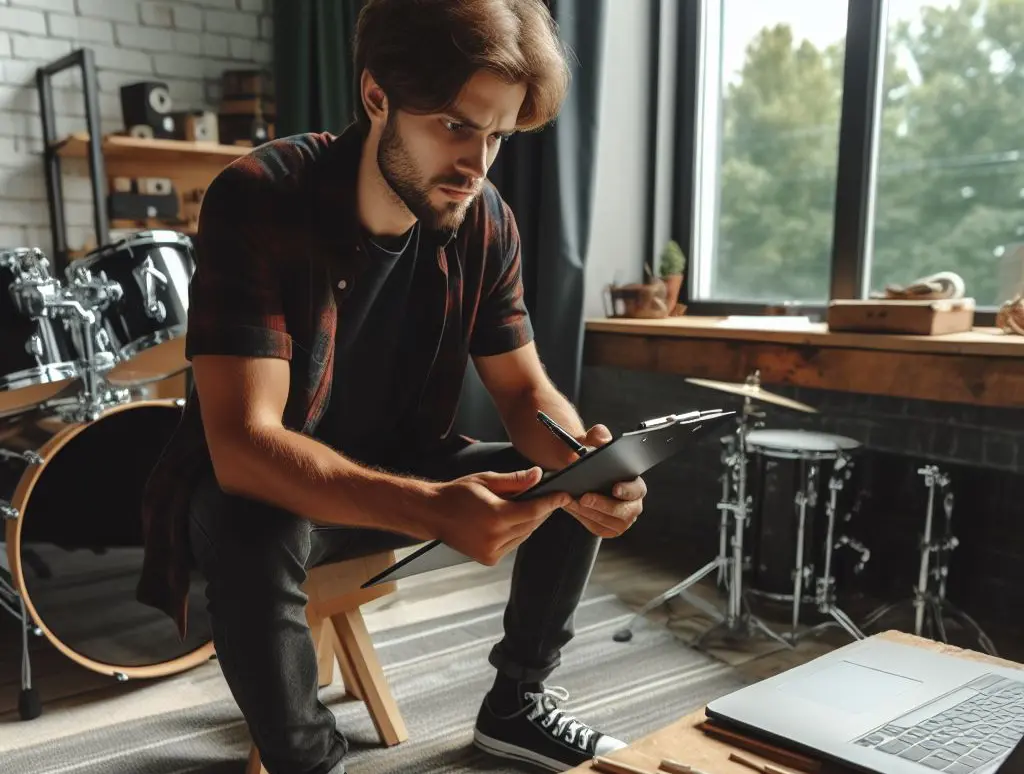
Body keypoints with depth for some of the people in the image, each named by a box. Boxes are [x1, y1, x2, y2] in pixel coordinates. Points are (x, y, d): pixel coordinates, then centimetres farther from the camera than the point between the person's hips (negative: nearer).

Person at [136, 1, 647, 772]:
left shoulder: (485, 222, -12)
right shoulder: (257, 200, -28)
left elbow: (527, 391, -5)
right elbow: (244, 444, -35)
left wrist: (584, 462, -29)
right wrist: (434, 510, -49)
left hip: (400, 467, 5)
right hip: (259, 486, -5)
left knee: (589, 486, -6)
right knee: (254, 542, -38)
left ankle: (516, 701, 14)